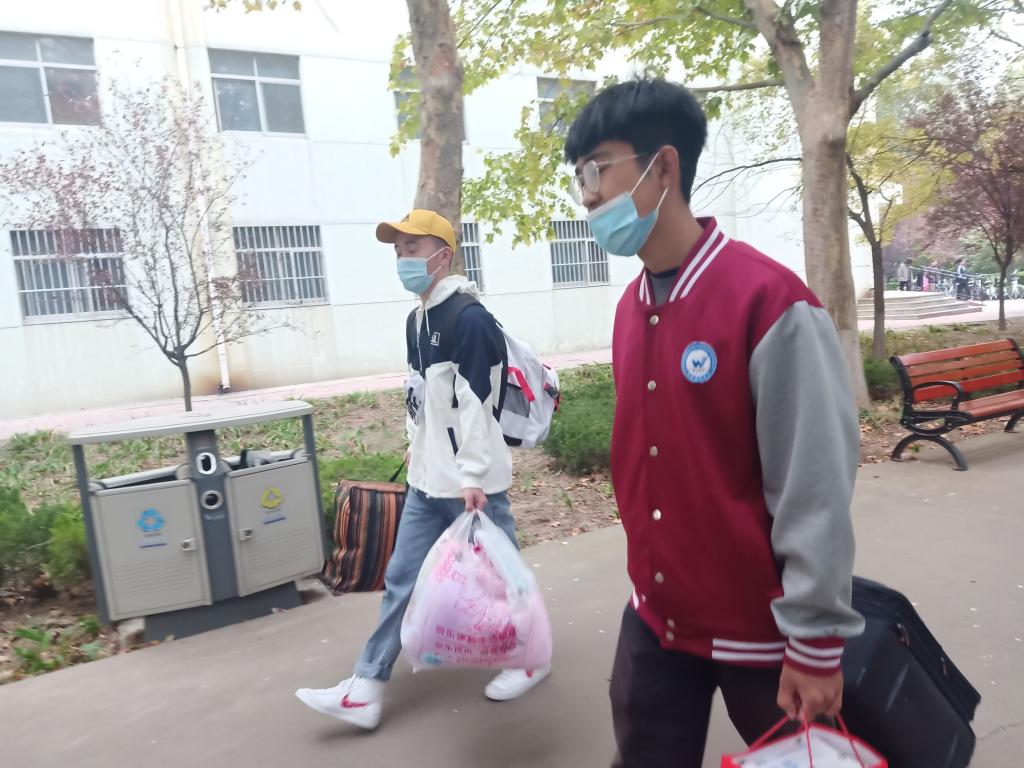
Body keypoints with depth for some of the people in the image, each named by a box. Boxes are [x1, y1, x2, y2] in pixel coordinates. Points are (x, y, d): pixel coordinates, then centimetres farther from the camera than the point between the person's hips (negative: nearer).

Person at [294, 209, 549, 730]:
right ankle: (366, 689, 21)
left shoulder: (470, 319, -17)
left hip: (470, 482, -9)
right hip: (425, 481, 9)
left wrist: (473, 476, -24)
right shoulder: (416, 321, 12)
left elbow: (478, 404, -22)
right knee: (402, 579, 12)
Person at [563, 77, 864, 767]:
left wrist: (815, 645, -13)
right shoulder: (630, 307, 1)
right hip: (655, 618, 6)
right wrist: (650, 577, 15)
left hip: (760, 629, -5)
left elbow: (815, 491, -19)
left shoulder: (770, 301, -20)